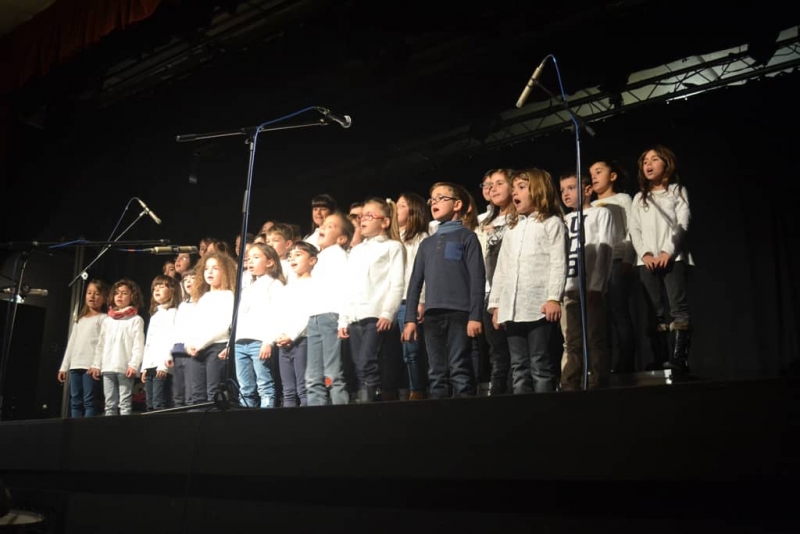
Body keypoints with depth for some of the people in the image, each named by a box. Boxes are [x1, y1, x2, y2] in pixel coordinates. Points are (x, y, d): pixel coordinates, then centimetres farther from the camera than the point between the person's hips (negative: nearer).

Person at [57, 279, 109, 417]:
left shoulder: (104, 318, 2)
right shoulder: (79, 320, 24)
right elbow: (71, 343, 22)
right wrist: (64, 366, 15)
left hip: (91, 365, -7)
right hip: (75, 365, 7)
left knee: (89, 400, -10)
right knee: (75, 401, 4)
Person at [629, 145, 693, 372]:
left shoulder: (677, 191, 13)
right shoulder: (639, 198, 22)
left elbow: (682, 223, 0)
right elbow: (634, 229, 10)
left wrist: (667, 252, -14)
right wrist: (645, 253, -7)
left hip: (673, 257, -3)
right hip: (647, 261, 3)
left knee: (678, 308, -14)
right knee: (655, 312, -2)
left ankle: (679, 358, -19)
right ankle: (660, 360, -3)